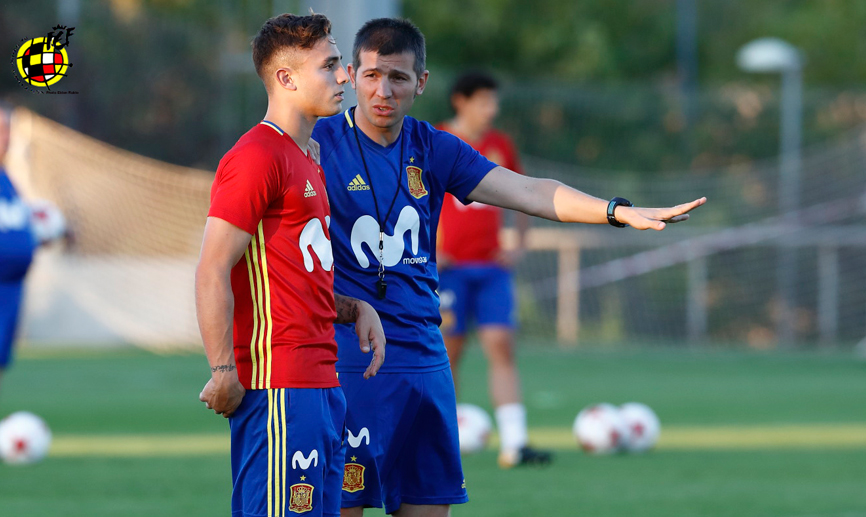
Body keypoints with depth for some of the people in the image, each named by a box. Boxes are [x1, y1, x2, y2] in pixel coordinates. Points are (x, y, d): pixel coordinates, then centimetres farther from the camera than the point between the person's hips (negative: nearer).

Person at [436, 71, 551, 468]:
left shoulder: (500, 146, 11)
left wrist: (519, 245, 12)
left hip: (491, 267, 4)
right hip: (447, 266, -4)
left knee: (501, 346, -7)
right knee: (447, 352, 1)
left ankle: (514, 443, -12)